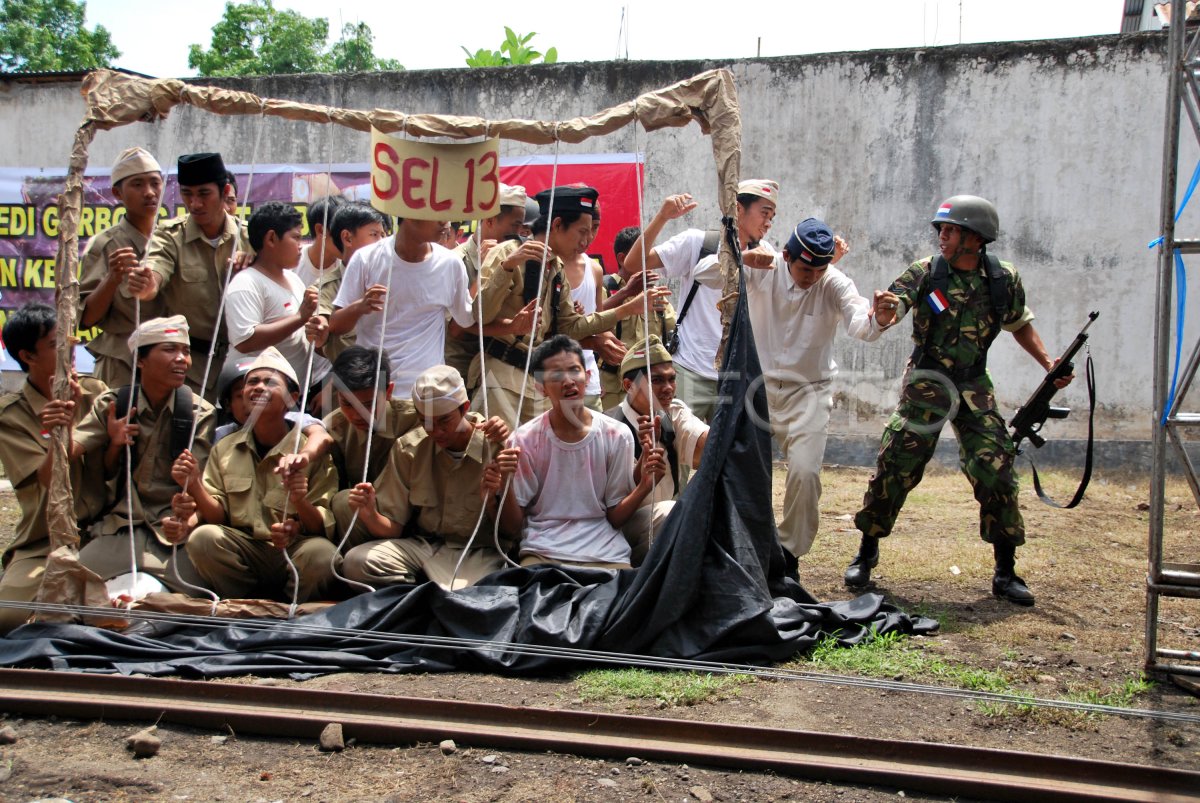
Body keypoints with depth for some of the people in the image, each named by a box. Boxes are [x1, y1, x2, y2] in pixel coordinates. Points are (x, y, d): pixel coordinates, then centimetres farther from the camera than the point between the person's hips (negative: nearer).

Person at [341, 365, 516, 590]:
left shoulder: (497, 446, -8)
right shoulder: (408, 448, 2)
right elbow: (393, 527, 3)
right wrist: (370, 515, -20)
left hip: (480, 553, -5)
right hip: (423, 544, 5)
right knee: (356, 561, -25)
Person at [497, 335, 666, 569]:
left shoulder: (617, 436, 2)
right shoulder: (524, 440, -2)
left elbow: (615, 518, 7)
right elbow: (512, 527, 0)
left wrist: (644, 487, -11)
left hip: (606, 555, 2)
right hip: (542, 553, -1)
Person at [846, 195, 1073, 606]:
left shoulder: (1004, 279, -1)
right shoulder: (925, 272, -7)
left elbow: (1021, 324, 15)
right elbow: (889, 310, -18)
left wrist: (1048, 363, 3)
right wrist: (883, 313, -43)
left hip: (974, 388, 1)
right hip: (925, 386, -1)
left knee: (996, 474, -3)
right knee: (893, 470, -2)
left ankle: (1006, 573, 9)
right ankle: (866, 554, 16)